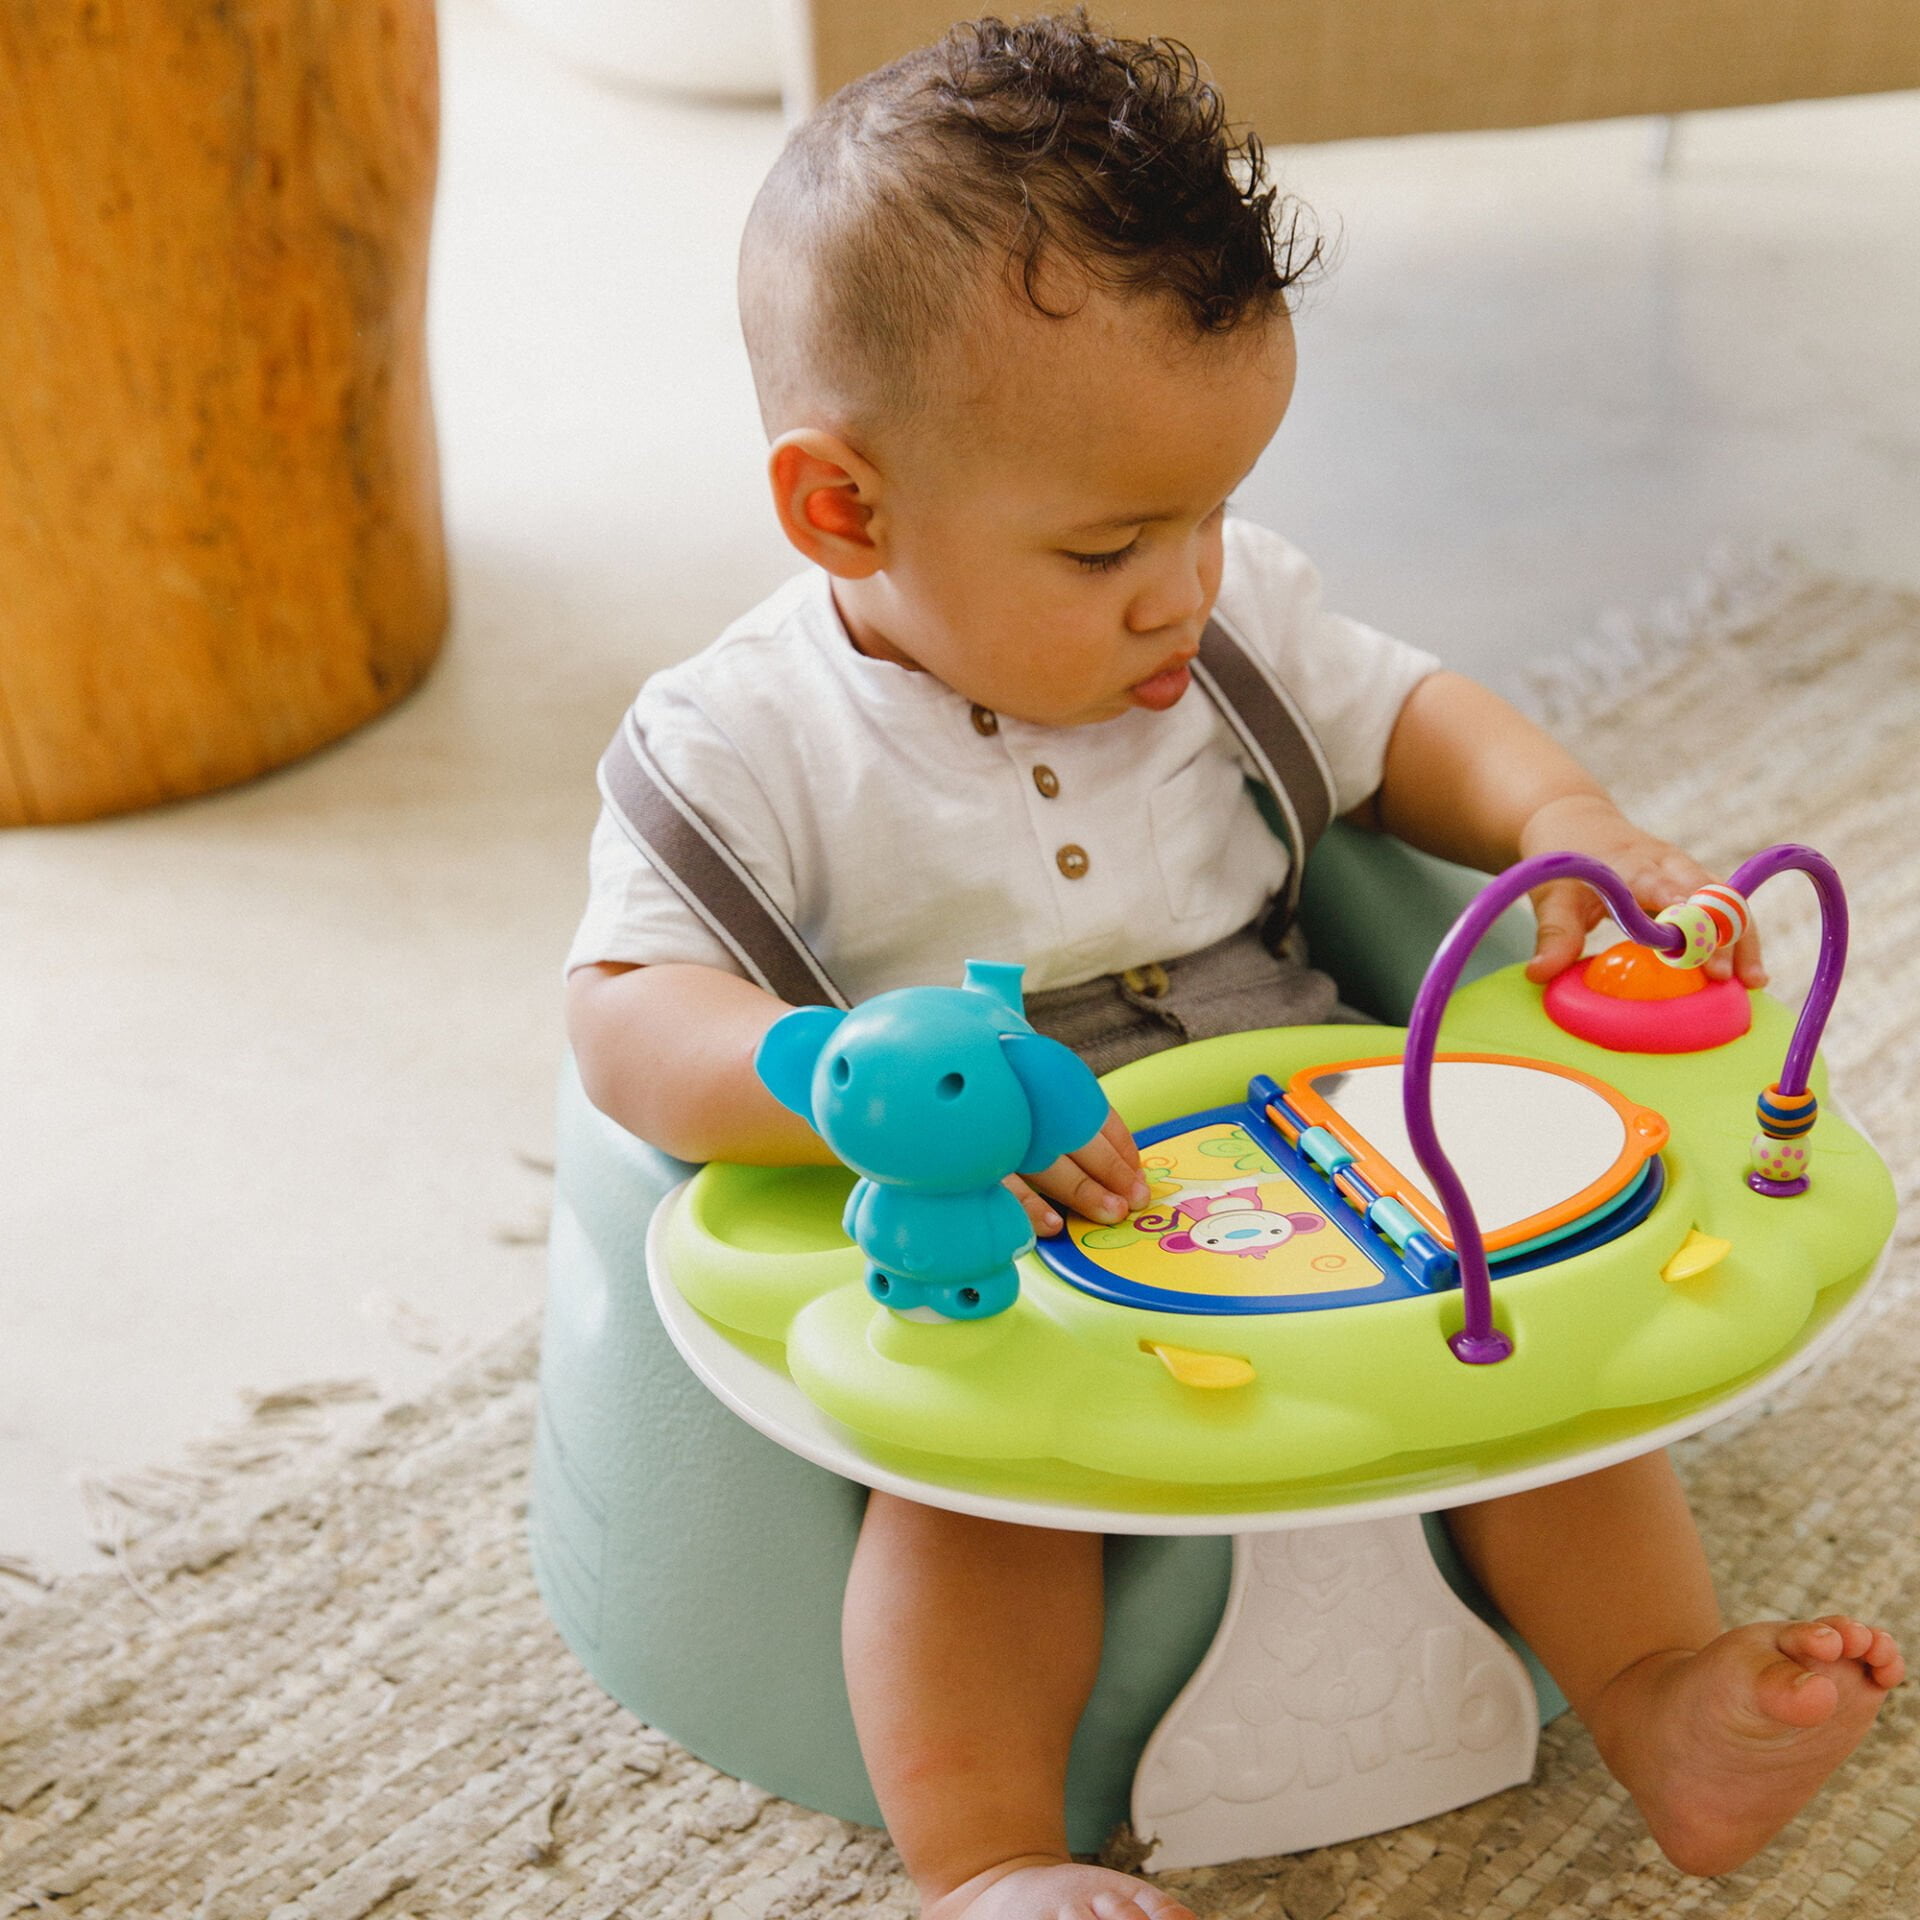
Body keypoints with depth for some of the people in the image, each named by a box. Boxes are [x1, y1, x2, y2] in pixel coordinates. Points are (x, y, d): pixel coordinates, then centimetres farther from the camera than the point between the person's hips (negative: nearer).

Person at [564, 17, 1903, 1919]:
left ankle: (1662, 1693, -5)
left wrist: (1565, 823, -8)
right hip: (983, 1268, -4)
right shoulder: (739, 742, -13)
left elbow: (1404, 718, 14)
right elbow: (625, 1022, -21)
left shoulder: (1232, 614, 1)